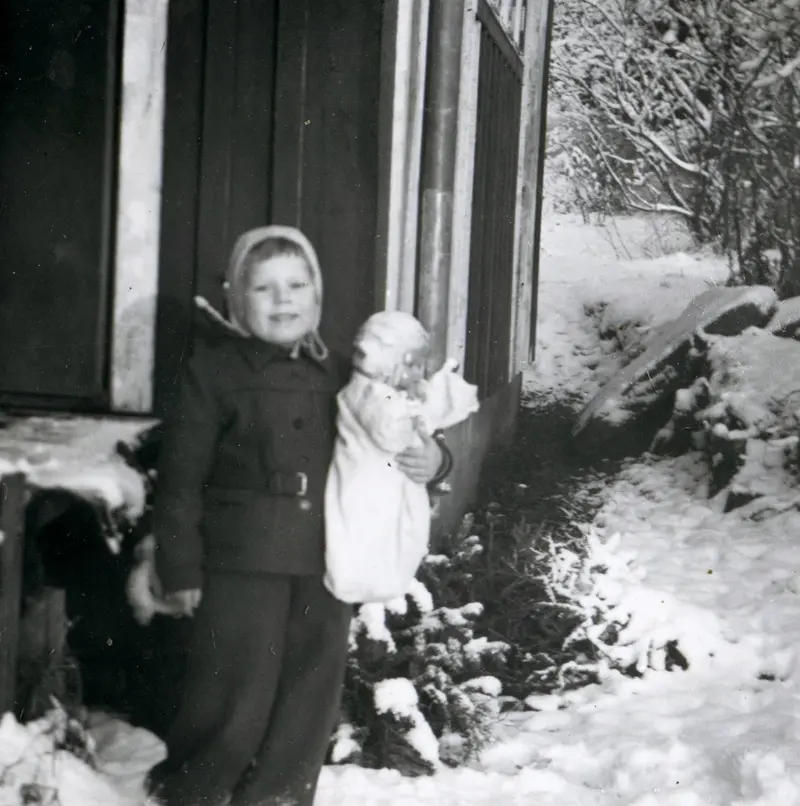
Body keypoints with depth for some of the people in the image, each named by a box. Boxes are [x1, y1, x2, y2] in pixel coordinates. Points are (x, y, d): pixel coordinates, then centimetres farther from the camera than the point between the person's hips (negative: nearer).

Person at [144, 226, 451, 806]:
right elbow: (182, 474, -5)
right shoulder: (216, 367, -3)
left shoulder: (336, 373, 11)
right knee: (235, 703, 1)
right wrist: (181, 567, -9)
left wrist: (430, 459, 1)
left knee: (309, 703, 11)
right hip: (242, 566, -5)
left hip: (325, 568, 5)